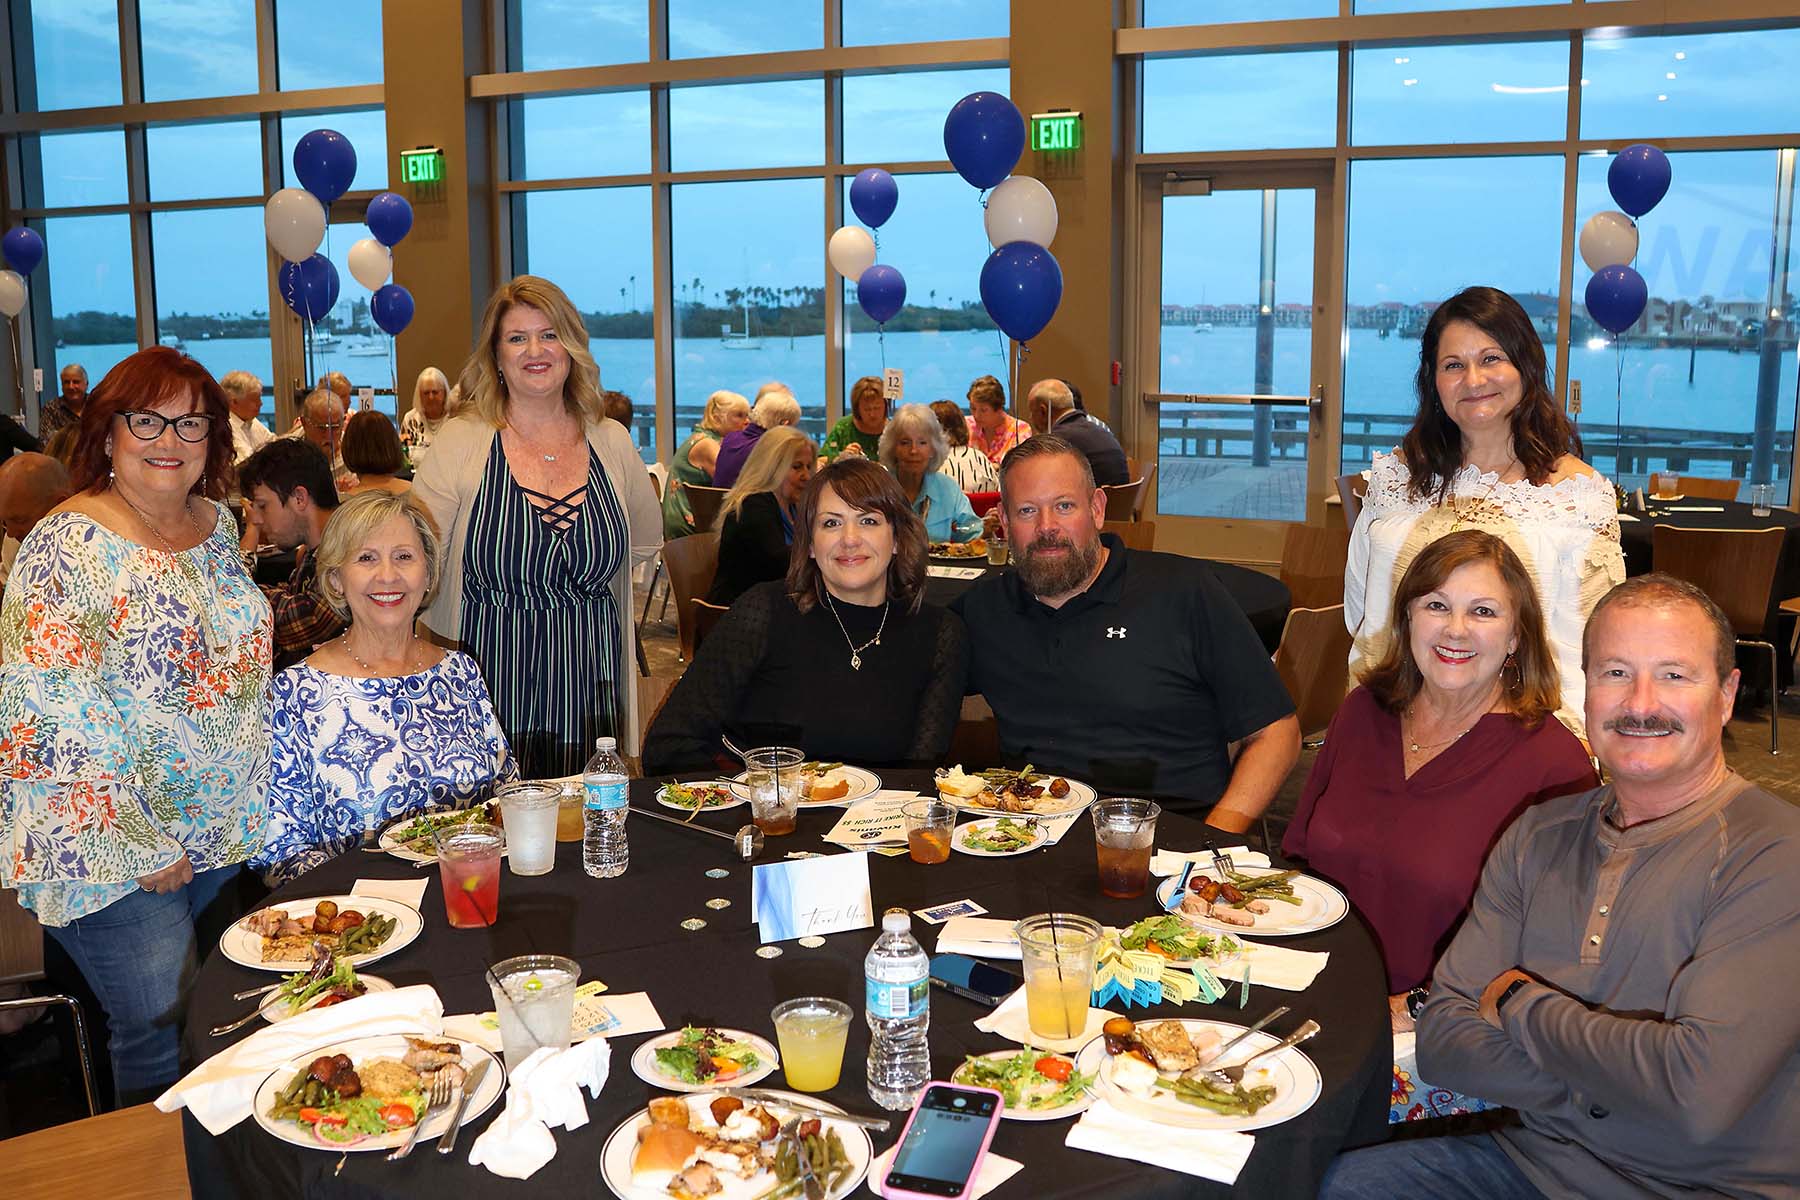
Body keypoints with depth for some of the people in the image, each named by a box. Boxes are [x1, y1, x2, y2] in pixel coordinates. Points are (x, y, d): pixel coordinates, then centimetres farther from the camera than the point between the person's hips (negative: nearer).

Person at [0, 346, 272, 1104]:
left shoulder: (216, 523, 5)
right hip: (114, 855, -7)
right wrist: (137, 846, -17)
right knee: (164, 1044, -2)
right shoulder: (68, 546, -16)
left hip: (225, 835, 7)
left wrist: (248, 805, 13)